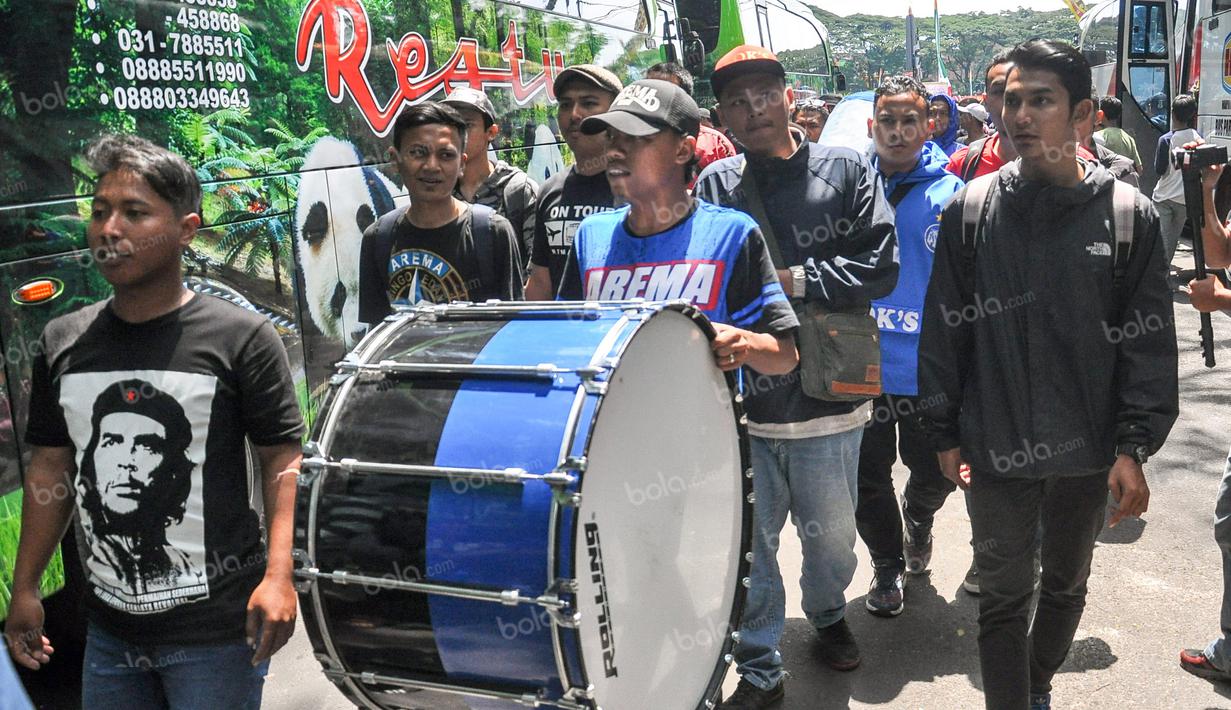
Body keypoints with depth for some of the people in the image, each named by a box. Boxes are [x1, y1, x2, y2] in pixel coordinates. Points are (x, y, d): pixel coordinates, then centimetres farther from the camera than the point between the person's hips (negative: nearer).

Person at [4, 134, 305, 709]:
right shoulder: (62, 344, 4)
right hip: (109, 627, 5)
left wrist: (278, 575, -18)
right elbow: (49, 470, 11)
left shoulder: (241, 337, -10)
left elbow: (283, 460, -9)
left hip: (216, 629, -4)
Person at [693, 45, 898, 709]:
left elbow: (880, 267, -5)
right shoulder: (714, 185, 4)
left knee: (831, 534, 17)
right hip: (742, 392, 1)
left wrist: (793, 279, -12)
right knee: (748, 538, 8)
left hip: (826, 390, 0)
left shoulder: (846, 170, 1)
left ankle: (828, 613, 48)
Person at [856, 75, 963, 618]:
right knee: (868, 476, 12)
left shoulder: (950, 195, -6)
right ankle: (887, 565, 37)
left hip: (928, 365, -1)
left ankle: (917, 517, 50)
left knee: (934, 471, 15)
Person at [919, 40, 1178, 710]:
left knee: (1066, 585, 20)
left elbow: (1148, 341, -3)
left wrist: (1134, 446, -7)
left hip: (1088, 452, 2)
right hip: (996, 447, -1)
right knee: (1004, 596, 6)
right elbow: (945, 327, -1)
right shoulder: (971, 209, -5)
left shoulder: (1128, 214, -5)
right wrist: (946, 432, -1)